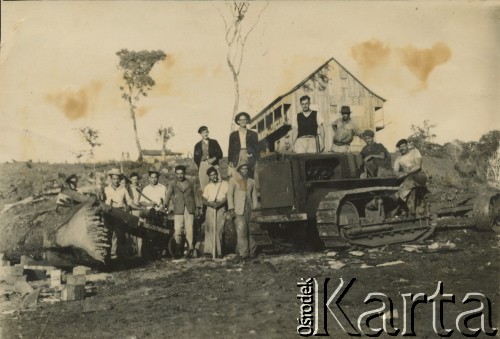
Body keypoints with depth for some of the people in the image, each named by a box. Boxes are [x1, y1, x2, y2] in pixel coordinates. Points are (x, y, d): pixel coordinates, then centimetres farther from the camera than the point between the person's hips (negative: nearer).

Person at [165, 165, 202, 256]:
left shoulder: (191, 183, 16)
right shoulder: (172, 184, 12)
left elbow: (196, 195, 16)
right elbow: (168, 194, -1)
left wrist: (198, 208, 9)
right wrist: (165, 205, -14)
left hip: (189, 209, 1)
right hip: (178, 210, -1)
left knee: (189, 229, -6)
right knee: (178, 229, -12)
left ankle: (190, 248, -4)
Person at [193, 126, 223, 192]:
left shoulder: (214, 142, 13)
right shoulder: (198, 145, 16)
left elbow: (220, 154, 9)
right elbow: (195, 158, 16)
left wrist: (214, 159, -8)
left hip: (213, 165, -1)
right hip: (202, 166, 1)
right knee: (203, 185, -8)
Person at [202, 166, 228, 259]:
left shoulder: (224, 184, 9)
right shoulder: (207, 187, 15)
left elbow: (227, 196, 1)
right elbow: (204, 201, 10)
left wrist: (220, 203, -14)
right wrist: (211, 204, -10)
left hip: (221, 209, -2)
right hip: (210, 209, 2)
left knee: (219, 230, -7)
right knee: (209, 230, -6)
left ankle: (218, 252, -5)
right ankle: (209, 250, -6)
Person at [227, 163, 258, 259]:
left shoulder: (251, 182, 17)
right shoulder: (233, 180, 6)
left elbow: (254, 196, 16)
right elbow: (230, 194, 1)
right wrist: (231, 209, -8)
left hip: (249, 208, 3)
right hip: (238, 209, -3)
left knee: (247, 230, 2)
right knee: (241, 230, -10)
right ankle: (244, 252, -6)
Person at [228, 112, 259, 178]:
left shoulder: (253, 134, 13)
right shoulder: (233, 135, 15)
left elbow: (257, 148, 10)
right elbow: (230, 149, 13)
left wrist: (257, 161, 0)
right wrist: (230, 161, 2)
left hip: (249, 159, 0)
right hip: (237, 159, 0)